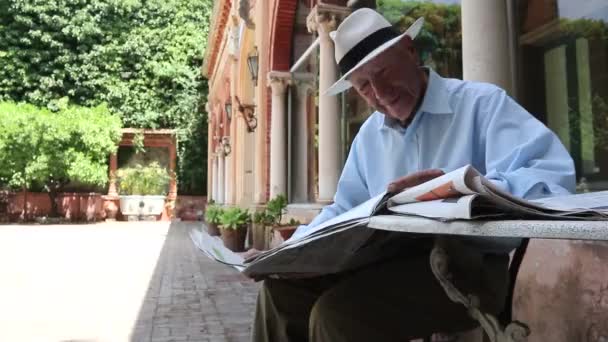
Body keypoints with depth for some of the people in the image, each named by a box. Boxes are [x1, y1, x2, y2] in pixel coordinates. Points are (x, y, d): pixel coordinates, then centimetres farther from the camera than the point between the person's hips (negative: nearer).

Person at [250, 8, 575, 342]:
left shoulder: (481, 102, -5)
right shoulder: (368, 135, 16)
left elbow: (553, 179, -17)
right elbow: (345, 209, 20)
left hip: (465, 264, -6)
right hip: (387, 262, 7)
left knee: (336, 312, -27)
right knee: (282, 286, -7)